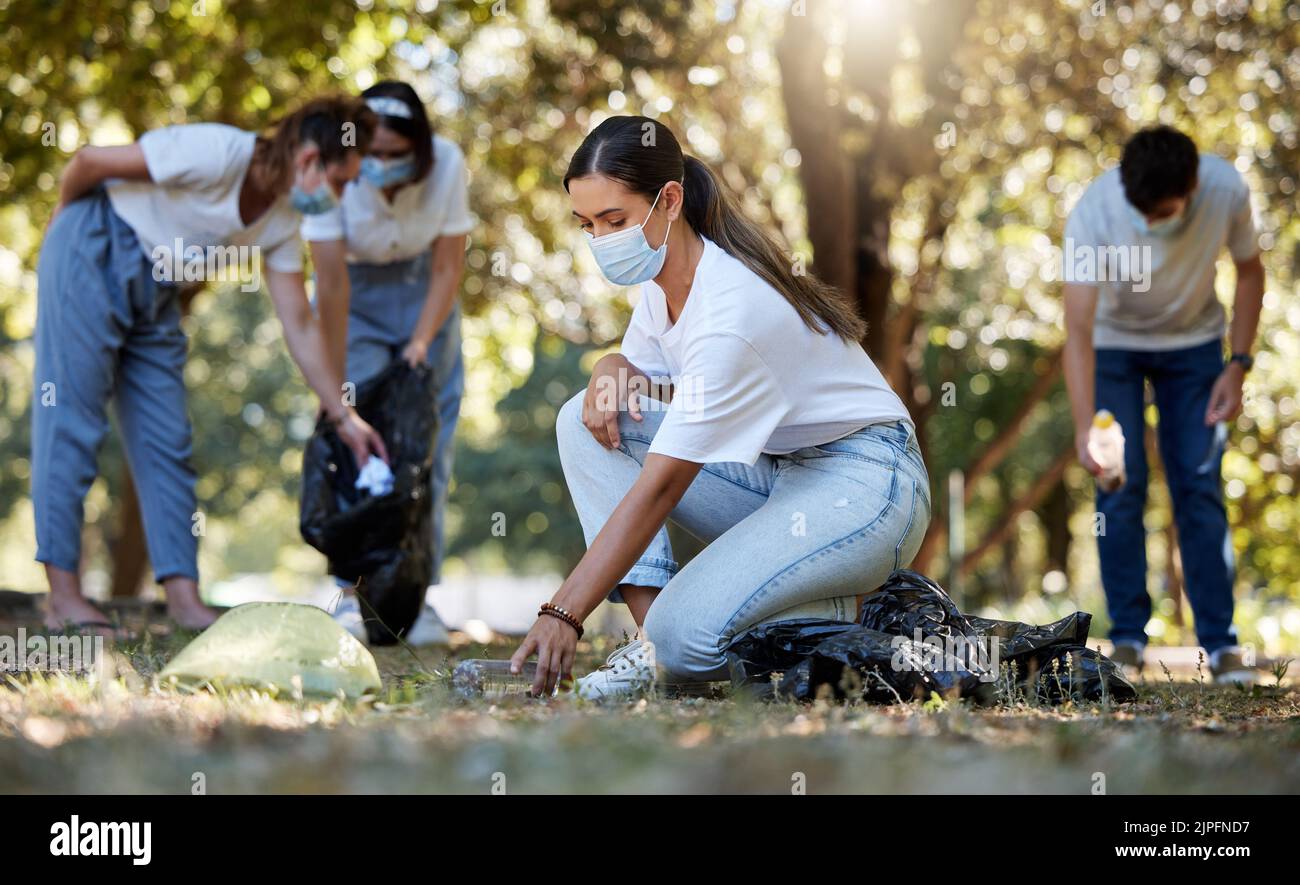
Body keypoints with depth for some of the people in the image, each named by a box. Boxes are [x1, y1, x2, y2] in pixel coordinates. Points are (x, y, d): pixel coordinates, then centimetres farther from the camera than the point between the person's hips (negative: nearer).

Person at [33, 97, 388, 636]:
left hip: (156, 288, 8)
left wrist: (344, 417, 2)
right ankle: (63, 597, -4)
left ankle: (183, 596, 3)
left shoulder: (281, 225, 0)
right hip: (92, 257, -8)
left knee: (167, 441, 2)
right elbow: (90, 161, -17)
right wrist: (68, 216, 3)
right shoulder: (218, 155, -24)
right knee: (71, 425, -6)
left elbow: (300, 326, 5)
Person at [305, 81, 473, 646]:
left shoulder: (446, 165, -25)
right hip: (356, 294, -2)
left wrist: (421, 341, -25)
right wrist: (336, 389, -30)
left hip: (422, 291, 2)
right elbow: (332, 285, -30)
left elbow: (448, 268, -14)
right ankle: (355, 594, -11)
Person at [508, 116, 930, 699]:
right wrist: (610, 370, -11)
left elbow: (660, 486, -29)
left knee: (686, 638, -27)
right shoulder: (664, 275, -1)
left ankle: (861, 613, -1)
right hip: (772, 471, 9)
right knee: (586, 420, -6)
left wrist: (563, 614, -32)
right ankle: (652, 632, -10)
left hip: (862, 484, -9)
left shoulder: (730, 312, -27)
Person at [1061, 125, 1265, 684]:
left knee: (1199, 485, -5)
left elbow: (1249, 270, -7)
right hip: (1114, 342, -1)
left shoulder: (1226, 191, -27)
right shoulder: (1093, 213, -33)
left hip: (1193, 341, 1)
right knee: (1121, 484, -9)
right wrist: (1085, 429, -46)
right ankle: (1128, 637, 2)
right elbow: (1078, 329, -36)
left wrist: (1238, 366, -13)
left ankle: (1221, 643, -1)